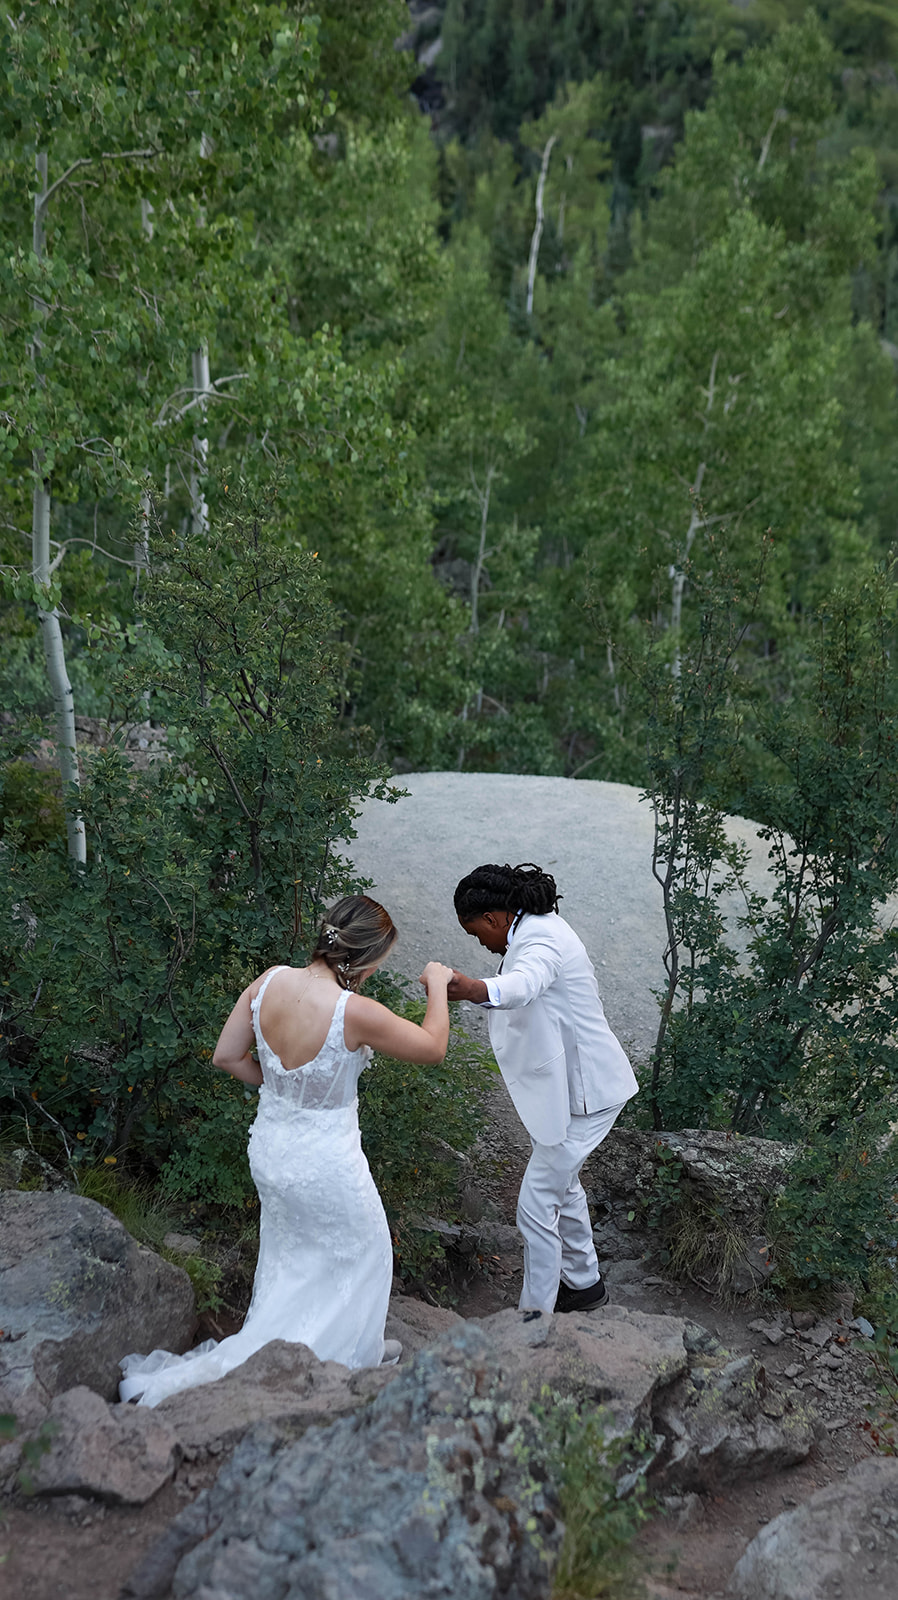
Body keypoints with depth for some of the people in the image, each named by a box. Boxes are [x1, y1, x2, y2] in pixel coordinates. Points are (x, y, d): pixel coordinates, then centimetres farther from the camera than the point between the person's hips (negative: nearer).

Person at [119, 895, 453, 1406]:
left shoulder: (270, 981, -14)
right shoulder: (353, 1011, -31)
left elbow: (227, 1057, -2)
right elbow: (433, 1048, -16)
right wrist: (438, 986, 0)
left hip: (271, 1149, 6)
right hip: (324, 1163, -6)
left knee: (294, 1260, 29)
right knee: (363, 1255, 22)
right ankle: (354, 1356, 38)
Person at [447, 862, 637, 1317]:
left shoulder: (539, 939, -26)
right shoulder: (541, 926, 7)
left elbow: (524, 984, -50)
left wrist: (476, 989, -68)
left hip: (582, 1094, -11)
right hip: (574, 1085, 11)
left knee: (536, 1206, -5)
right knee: (561, 1183, 27)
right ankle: (583, 1283, 45)